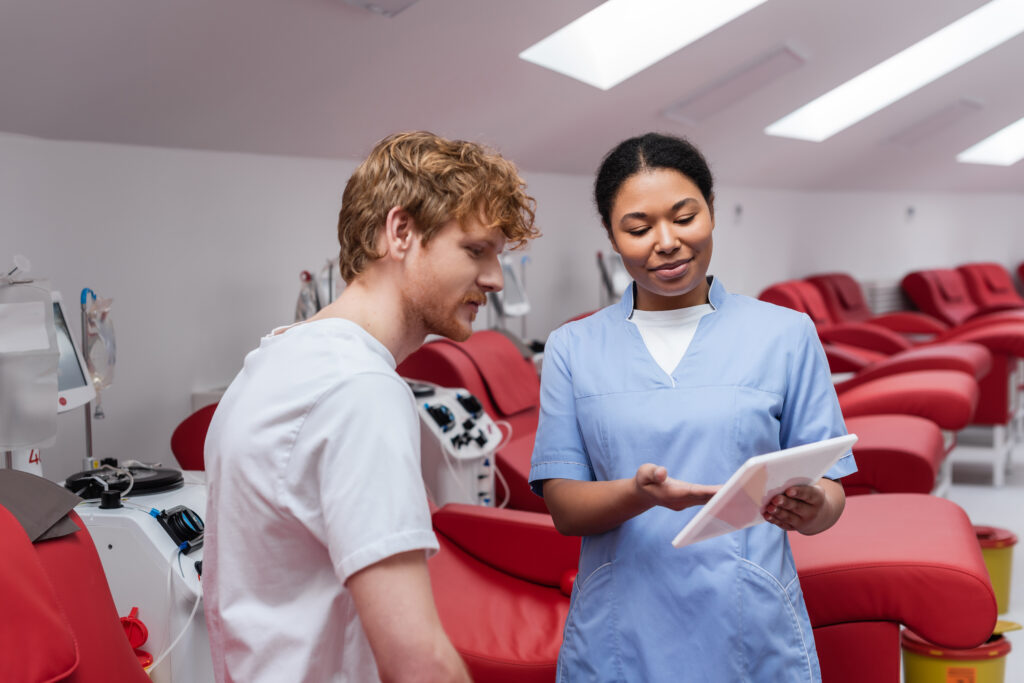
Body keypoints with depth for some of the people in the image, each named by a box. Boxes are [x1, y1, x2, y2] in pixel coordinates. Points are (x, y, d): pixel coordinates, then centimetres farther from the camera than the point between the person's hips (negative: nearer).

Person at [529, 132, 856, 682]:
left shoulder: (787, 334, 2)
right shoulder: (572, 348, 4)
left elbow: (829, 490, 2)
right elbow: (563, 507, -2)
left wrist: (809, 508, -20)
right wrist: (640, 493, -21)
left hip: (753, 638, 0)